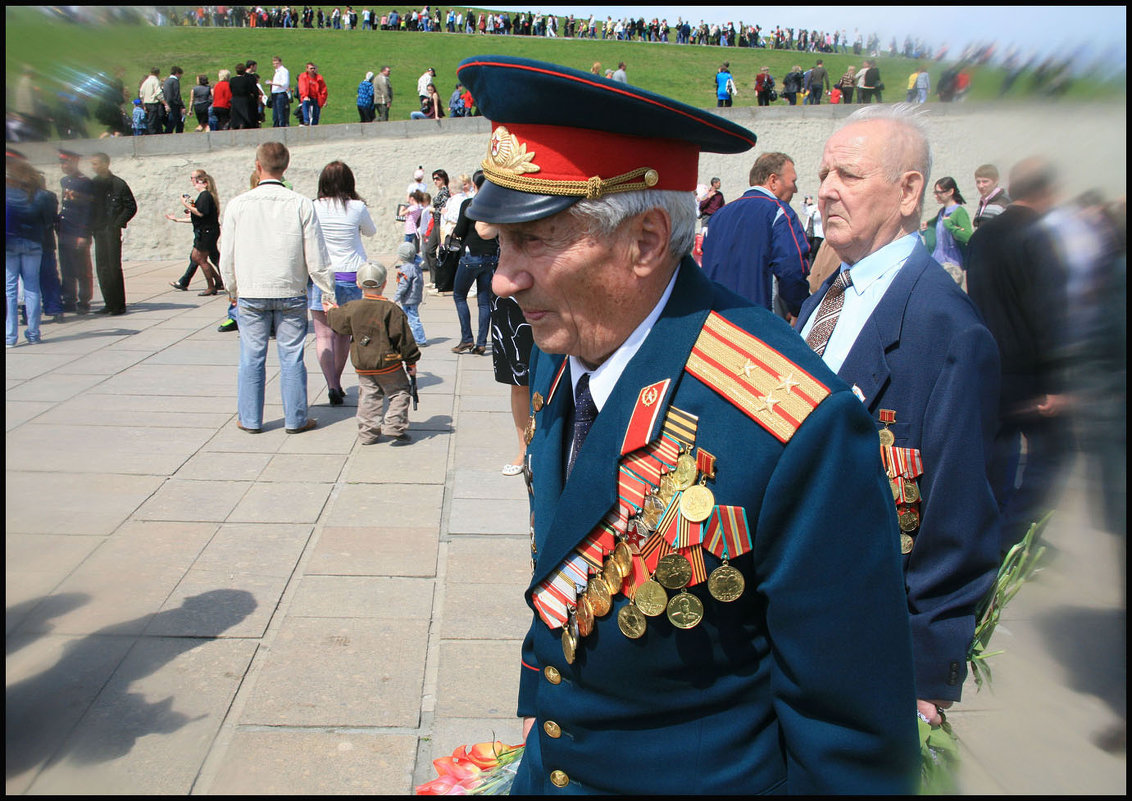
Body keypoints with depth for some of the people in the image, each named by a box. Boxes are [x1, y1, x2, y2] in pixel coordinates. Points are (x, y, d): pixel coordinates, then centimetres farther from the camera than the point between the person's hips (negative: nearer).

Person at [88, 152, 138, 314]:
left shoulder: (118, 184, -4)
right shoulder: (92, 184, 11)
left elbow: (131, 207, -5)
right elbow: (88, 207, 15)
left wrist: (118, 224, -11)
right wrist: (90, 228, 4)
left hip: (112, 231, -5)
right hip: (98, 232, 5)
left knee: (114, 267, -6)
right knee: (102, 268, 5)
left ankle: (119, 304, -1)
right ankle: (109, 303, 11)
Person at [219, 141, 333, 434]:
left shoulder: (238, 204, -4)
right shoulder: (301, 204, -8)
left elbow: (227, 257, 2)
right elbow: (316, 258, -6)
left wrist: (233, 291, 17)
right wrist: (329, 293, 4)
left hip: (251, 293, 1)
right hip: (291, 293, -1)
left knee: (251, 357, 10)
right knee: (291, 357, 6)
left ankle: (250, 419, 20)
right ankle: (296, 419, 13)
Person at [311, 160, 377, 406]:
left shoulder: (314, 208, -7)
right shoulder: (357, 207, -6)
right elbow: (371, 231, 13)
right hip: (351, 276, 2)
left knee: (324, 334, -1)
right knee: (343, 333, 16)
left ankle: (332, 385, -15)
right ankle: (336, 382, 26)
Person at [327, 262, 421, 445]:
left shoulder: (352, 308, -4)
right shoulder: (391, 309, -13)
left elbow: (338, 322, 15)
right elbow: (404, 338, -10)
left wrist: (332, 311, 37)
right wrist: (411, 361, 0)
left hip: (363, 366, 4)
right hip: (388, 363, -4)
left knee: (368, 397, 13)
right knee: (399, 393, 8)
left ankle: (368, 433, 13)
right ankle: (395, 427, -1)